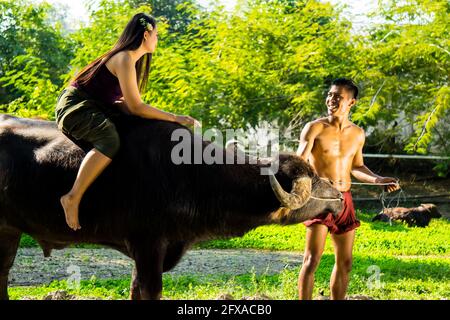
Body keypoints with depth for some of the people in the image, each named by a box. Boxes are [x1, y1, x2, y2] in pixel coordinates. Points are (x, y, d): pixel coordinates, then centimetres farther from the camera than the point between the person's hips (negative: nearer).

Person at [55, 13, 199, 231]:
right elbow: (135, 107, -19)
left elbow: (124, 104, 13)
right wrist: (174, 118, -15)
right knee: (110, 140, -35)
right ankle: (73, 198, -33)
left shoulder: (130, 59, 14)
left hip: (94, 109, 11)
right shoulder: (125, 59, -16)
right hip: (75, 107, -11)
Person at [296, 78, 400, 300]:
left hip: (344, 200, 6)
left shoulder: (357, 134, 10)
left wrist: (378, 180, 9)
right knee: (312, 259, -13)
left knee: (344, 263, 11)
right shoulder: (315, 128, -6)